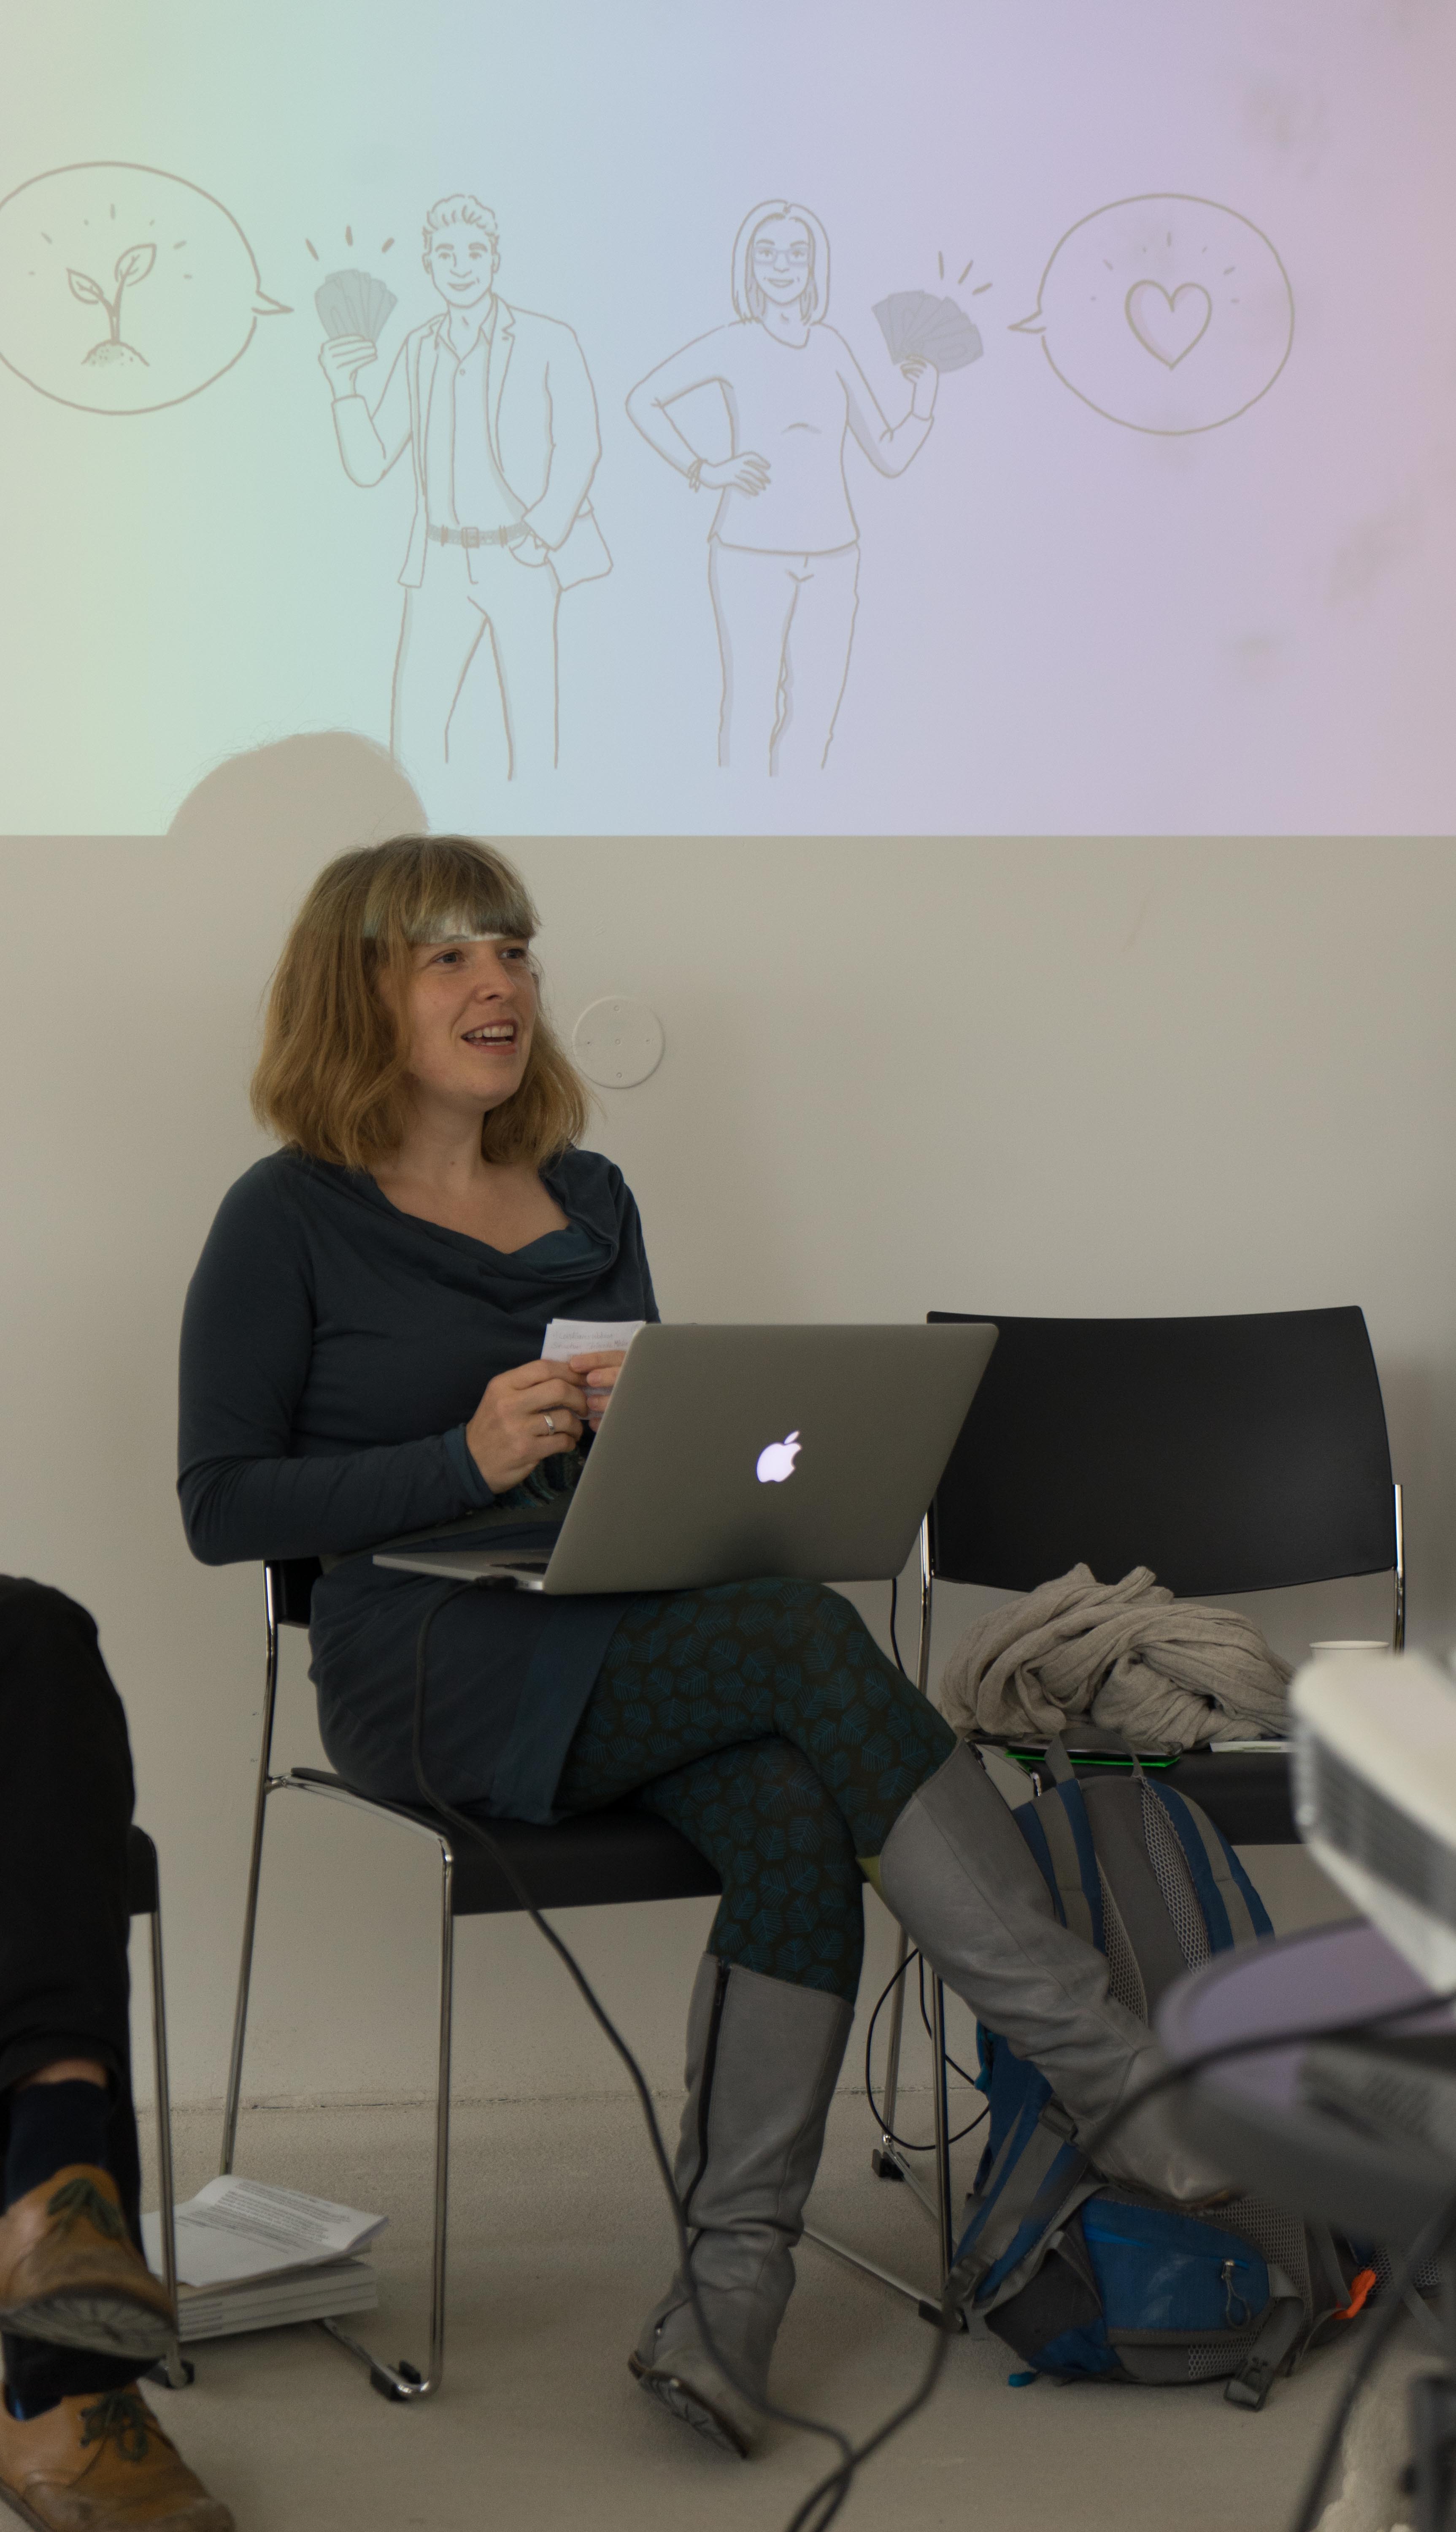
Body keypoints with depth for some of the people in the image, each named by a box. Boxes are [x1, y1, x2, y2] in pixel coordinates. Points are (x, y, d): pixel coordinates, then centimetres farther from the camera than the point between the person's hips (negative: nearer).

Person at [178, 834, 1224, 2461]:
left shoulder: (588, 1202, 19)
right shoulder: (292, 1220, 1)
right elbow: (222, 1505, -4)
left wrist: (669, 1427, -1)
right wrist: (468, 1458, -15)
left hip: (632, 1645, 6)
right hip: (433, 1671, -5)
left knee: (795, 1821, -29)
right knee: (810, 1638, -30)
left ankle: (728, 2293, -33)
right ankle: (1109, 2079, -28)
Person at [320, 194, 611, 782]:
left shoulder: (548, 342, -4)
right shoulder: (417, 351, 10)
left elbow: (579, 444, -12)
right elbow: (368, 465, 8)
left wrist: (543, 531, -22)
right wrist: (343, 386, -7)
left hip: (522, 562, -4)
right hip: (443, 563, 4)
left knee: (531, 726, -2)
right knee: (415, 722, -1)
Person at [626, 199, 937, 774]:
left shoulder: (831, 347, 7)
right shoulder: (733, 345, -3)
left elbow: (890, 455, 10)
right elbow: (643, 399, 6)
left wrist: (924, 399, -5)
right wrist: (702, 470, -1)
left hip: (831, 556, 4)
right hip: (752, 551, -4)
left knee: (814, 715, 7)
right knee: (751, 711, -5)